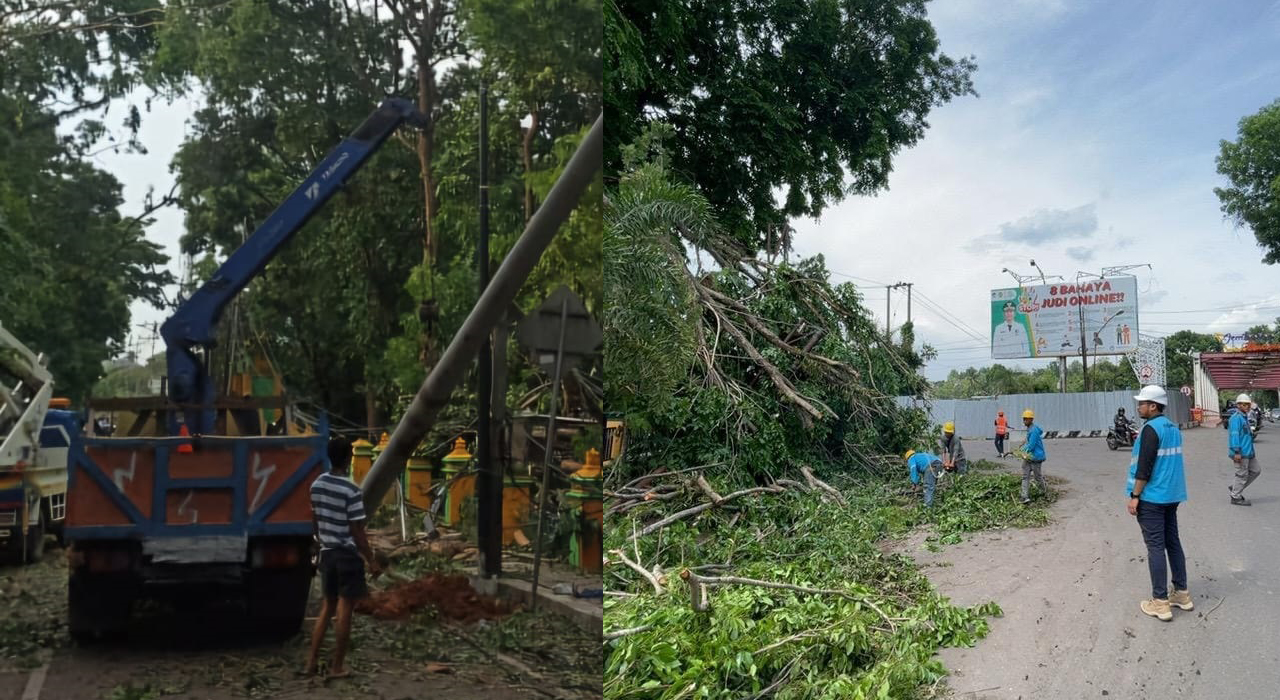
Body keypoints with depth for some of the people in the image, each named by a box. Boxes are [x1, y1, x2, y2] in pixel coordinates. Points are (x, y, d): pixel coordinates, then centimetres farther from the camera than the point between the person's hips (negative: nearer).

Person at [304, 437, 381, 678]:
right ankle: (337, 666, 11)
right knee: (344, 609, 3)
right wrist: (371, 561, -8)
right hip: (348, 555, -7)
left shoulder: (316, 485, 1)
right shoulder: (352, 491, -20)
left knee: (328, 605, 18)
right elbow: (357, 532, -17)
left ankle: (312, 661, 20)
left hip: (327, 553, 7)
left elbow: (314, 521, 11)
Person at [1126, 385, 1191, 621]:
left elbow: (1144, 468, -19)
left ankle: (1161, 602, -2)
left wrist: (1134, 496, -15)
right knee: (1173, 542, 15)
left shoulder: (1151, 429, -17)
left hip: (1151, 497, -9)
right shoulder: (1173, 427, 11)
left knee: (1156, 547, -4)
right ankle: (1182, 593, 22)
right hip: (1172, 495, 9)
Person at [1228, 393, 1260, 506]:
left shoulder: (1245, 417, 16)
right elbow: (1234, 435, -22)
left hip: (1248, 452, 10)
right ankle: (1235, 497, 8)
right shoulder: (1236, 418, -16)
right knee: (1242, 474, -3)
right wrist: (1237, 452, -26)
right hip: (1241, 452, -10)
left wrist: (1252, 451, 26)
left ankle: (1236, 488, 23)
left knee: (1256, 470, 16)